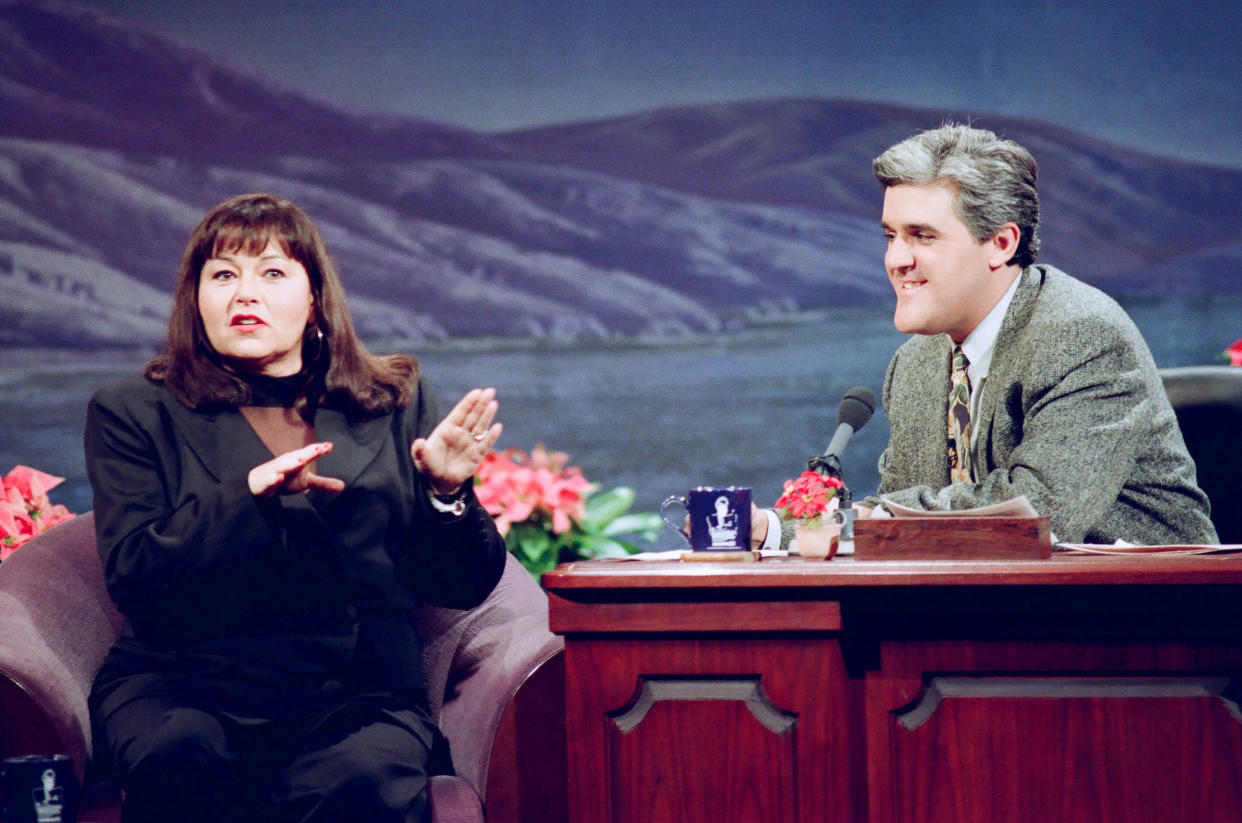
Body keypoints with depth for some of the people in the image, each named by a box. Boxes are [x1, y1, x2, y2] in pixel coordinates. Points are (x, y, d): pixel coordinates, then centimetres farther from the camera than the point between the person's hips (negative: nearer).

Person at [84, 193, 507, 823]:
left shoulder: (395, 404, 18)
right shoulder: (134, 413, 13)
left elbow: (462, 586, 14)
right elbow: (132, 576, -2)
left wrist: (447, 494, -7)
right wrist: (250, 492, -16)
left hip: (358, 693, 1)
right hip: (184, 689, 0)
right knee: (180, 757, -36)